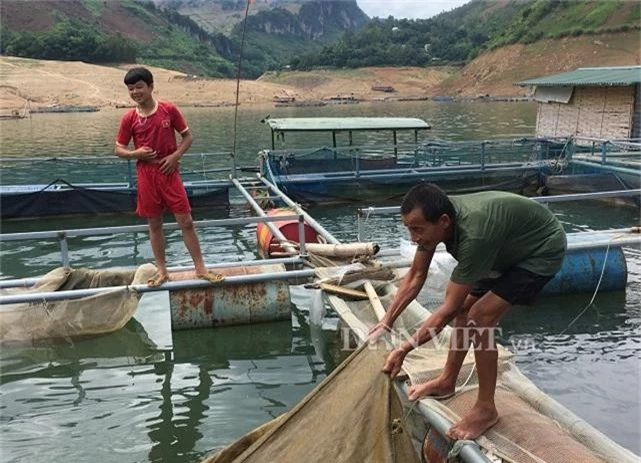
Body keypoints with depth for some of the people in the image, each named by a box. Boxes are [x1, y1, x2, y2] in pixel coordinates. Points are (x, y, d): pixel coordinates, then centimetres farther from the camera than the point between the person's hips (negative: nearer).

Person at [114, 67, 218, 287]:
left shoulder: (169, 109, -4)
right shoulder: (129, 118, -1)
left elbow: (188, 136, 3)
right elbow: (118, 149, 7)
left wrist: (175, 156, -11)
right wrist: (135, 153, -13)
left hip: (169, 172, -1)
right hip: (146, 175, 1)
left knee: (186, 221, 0)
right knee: (154, 224, 9)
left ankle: (200, 268, 10)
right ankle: (162, 271, 21)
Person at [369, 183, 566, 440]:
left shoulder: (473, 236, -40)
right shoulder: (434, 217, -18)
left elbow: (448, 309, -33)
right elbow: (416, 276, -6)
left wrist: (404, 349, -31)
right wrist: (386, 322, -10)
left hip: (543, 249, -8)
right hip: (512, 245, 8)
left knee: (479, 317, -17)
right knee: (465, 307, 9)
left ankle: (486, 409, -2)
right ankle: (447, 382, 27)